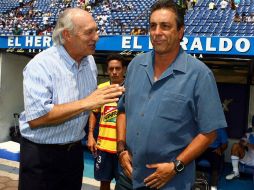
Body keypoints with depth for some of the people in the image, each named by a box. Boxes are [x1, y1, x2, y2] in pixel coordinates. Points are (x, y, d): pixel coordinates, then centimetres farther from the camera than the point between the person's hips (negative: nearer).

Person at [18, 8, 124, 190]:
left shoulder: (90, 62, 3)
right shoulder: (41, 65, -20)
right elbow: (36, 118, -28)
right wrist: (86, 103, -28)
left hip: (75, 151, 6)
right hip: (41, 155, -6)